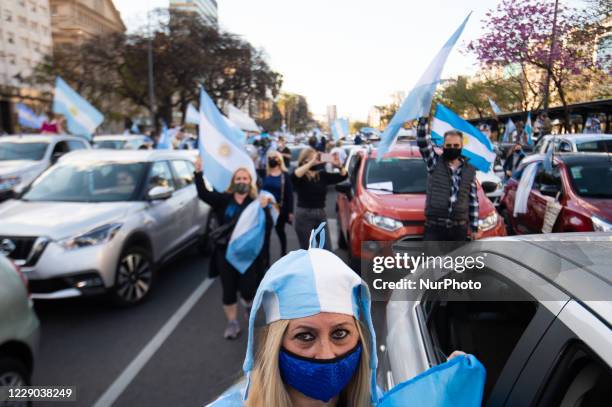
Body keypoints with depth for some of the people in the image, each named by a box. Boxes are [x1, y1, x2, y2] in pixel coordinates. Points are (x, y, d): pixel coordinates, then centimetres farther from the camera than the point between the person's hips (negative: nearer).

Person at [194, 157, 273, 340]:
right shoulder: (223, 199, 0)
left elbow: (268, 226, -14)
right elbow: (203, 194, -14)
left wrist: (264, 209, -31)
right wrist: (198, 172, -25)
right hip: (225, 252, 1)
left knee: (247, 290, -2)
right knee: (228, 291, 9)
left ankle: (249, 302, 36)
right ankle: (232, 323, 29)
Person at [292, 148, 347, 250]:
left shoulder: (322, 175, 6)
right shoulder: (301, 176, -7)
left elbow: (343, 176, 4)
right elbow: (294, 176, -32)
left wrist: (339, 165, -16)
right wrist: (311, 163, -36)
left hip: (321, 213, 5)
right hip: (304, 214, -4)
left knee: (327, 249, 10)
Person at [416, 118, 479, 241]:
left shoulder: (470, 171, 9)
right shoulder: (435, 162, 1)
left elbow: (473, 200, 12)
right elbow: (422, 142, -14)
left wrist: (474, 226, 11)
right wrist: (423, 120, -28)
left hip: (459, 228, 3)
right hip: (434, 227, -3)